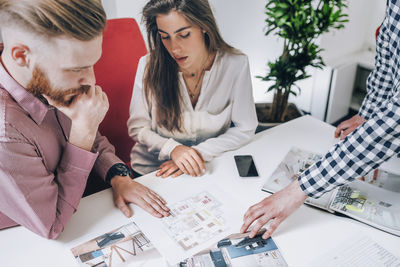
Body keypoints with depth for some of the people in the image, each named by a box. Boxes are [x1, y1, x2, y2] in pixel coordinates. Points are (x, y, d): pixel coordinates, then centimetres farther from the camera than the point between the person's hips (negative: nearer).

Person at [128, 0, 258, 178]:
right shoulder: (149, 65, -11)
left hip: (207, 168, 0)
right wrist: (172, 149, -23)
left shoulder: (235, 64, -11)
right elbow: (137, 127, -5)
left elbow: (245, 129, -4)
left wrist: (200, 152, -17)